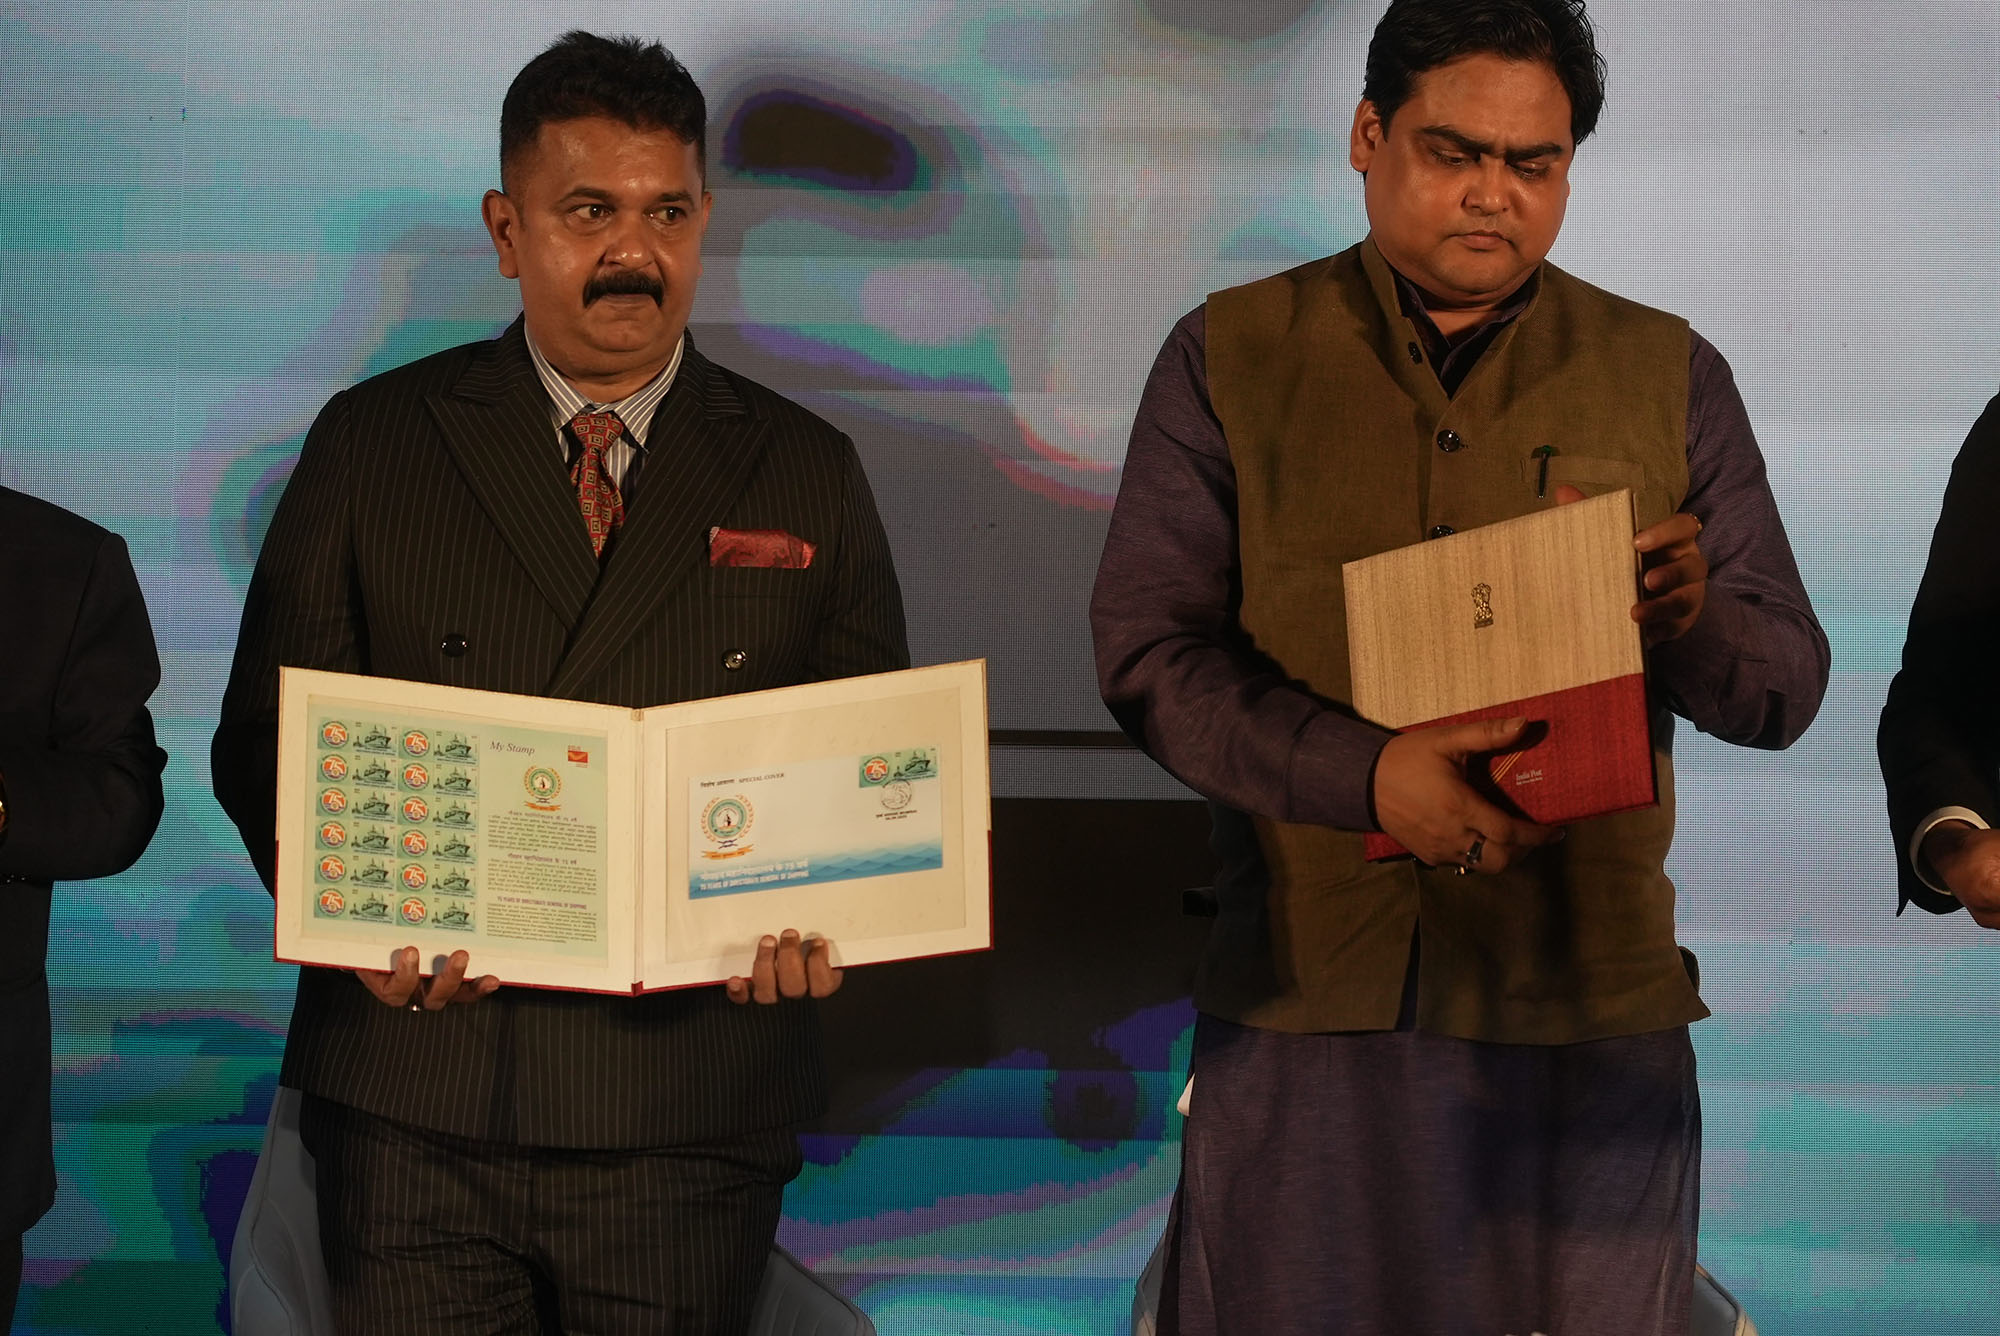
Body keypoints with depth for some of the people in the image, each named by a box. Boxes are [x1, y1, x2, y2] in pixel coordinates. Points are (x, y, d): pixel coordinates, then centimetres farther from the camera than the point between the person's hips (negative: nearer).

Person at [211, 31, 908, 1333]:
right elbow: (268, 736, 5)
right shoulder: (371, 443, 6)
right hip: (415, 1105, 0)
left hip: (687, 1119, 1)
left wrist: (816, 919, -11)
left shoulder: (806, 473, 8)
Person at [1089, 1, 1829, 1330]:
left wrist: (1690, 618, -16)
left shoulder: (1668, 375, 10)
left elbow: (1786, 686, 8)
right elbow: (1147, 649, -3)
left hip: (1591, 1014, 1)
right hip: (1307, 1010, -1)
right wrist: (1365, 774, -20)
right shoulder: (1230, 358, 6)